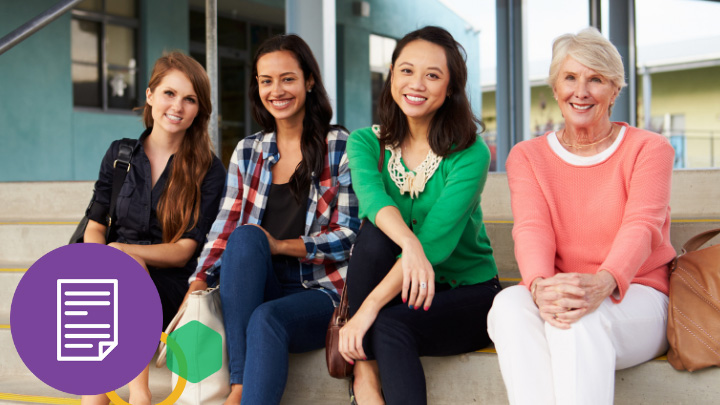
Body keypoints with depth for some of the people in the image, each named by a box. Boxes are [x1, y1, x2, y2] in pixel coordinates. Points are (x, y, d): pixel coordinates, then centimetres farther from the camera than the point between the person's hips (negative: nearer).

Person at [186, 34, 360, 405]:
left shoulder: (340, 147, 2)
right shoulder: (248, 152, 14)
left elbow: (349, 236, -3)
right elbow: (224, 229, 6)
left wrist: (280, 245, -12)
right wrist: (197, 285, -11)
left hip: (321, 291, -3)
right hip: (255, 291, 4)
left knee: (267, 318, -35)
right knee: (245, 236, -29)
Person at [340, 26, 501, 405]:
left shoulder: (470, 154, -13)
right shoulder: (366, 142, -1)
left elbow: (436, 238, -25)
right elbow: (370, 193, -24)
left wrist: (369, 308, -32)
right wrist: (409, 242, -46)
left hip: (469, 292, -3)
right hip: (402, 290, 4)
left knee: (391, 326, -34)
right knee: (376, 229, -27)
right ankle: (365, 372, -23)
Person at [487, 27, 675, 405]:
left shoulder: (649, 148, 4)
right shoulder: (527, 156, 11)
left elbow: (641, 227, -13)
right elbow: (531, 227, -7)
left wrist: (602, 284, -37)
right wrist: (539, 285, -32)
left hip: (636, 297, -2)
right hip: (556, 298, 2)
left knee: (582, 319, -37)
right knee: (509, 306, -33)